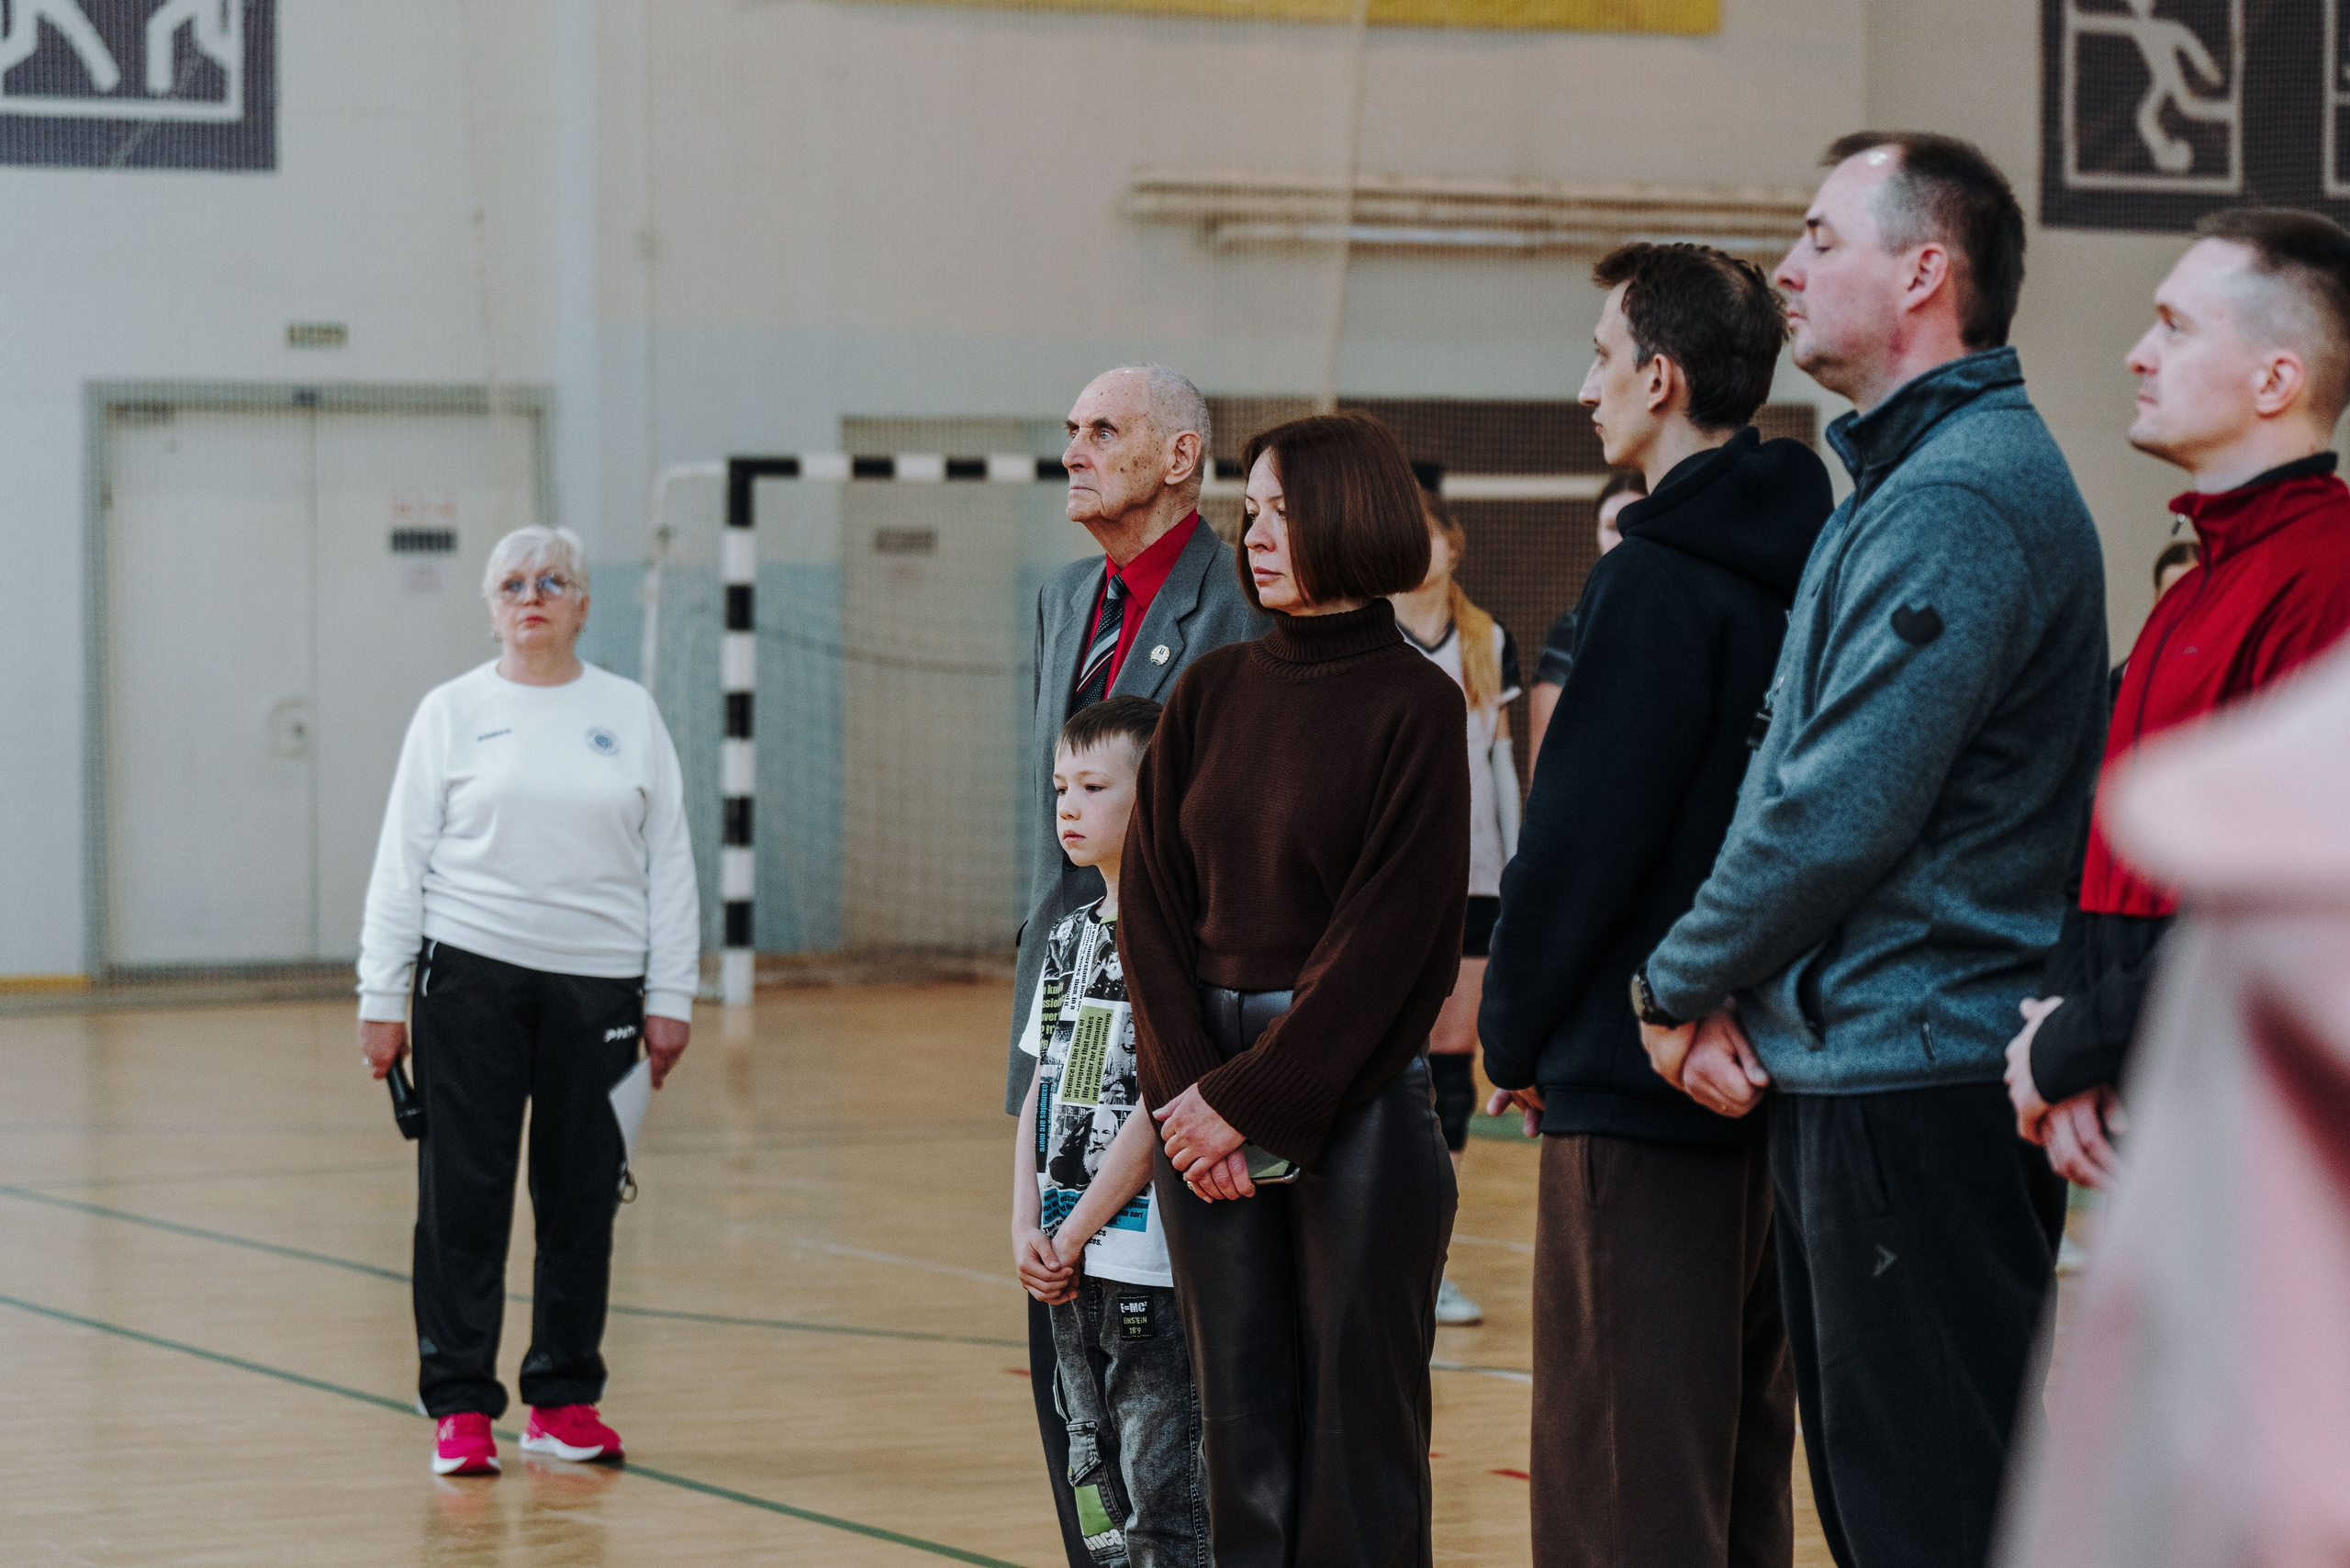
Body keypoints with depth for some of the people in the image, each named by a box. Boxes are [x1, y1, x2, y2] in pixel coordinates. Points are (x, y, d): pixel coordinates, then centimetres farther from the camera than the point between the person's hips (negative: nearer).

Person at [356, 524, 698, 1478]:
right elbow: (402, 859, 4)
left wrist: (671, 997, 3)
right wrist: (382, 997, -1)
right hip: (471, 974, -2)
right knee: (463, 1192, -1)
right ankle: (460, 1407, 5)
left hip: (597, 983, 2)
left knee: (582, 1193, 6)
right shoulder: (452, 712, 4)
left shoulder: (631, 713, 9)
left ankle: (564, 1400, 17)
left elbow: (668, 861, 9)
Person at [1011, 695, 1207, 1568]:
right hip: (1066, 1266, 8)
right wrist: (1026, 1232, 2)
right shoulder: (1072, 936, 13)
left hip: (1148, 1260, -8)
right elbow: (1039, 1093, 14)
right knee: (1097, 1483, 13)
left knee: (1163, 1493, -5)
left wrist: (1077, 1232, -12)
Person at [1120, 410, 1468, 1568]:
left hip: (1354, 1090, -4)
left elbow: (1387, 932, -10)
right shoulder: (1210, 697, 9)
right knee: (1238, 1409, 6)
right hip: (1203, 1082, 5)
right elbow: (1150, 898, 5)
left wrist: (1251, 1103, -12)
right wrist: (1182, 1087, -8)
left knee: (1357, 1407, 0)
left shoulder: (1412, 705, -5)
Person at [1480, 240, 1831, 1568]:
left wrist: (1515, 1036, -2)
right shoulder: (1808, 563, 9)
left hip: (1639, 1075, -9)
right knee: (1745, 1455, 15)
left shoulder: (1656, 584, -15)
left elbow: (1583, 840, -15)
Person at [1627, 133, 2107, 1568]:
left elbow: (1842, 811, -22)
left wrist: (1680, 982, -7)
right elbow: (1795, 766, 18)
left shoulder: (1957, 502, -17)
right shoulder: (1913, 479, 18)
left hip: (1918, 1090, -11)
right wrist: (1731, 991, 5)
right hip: (1850, 1072, 11)